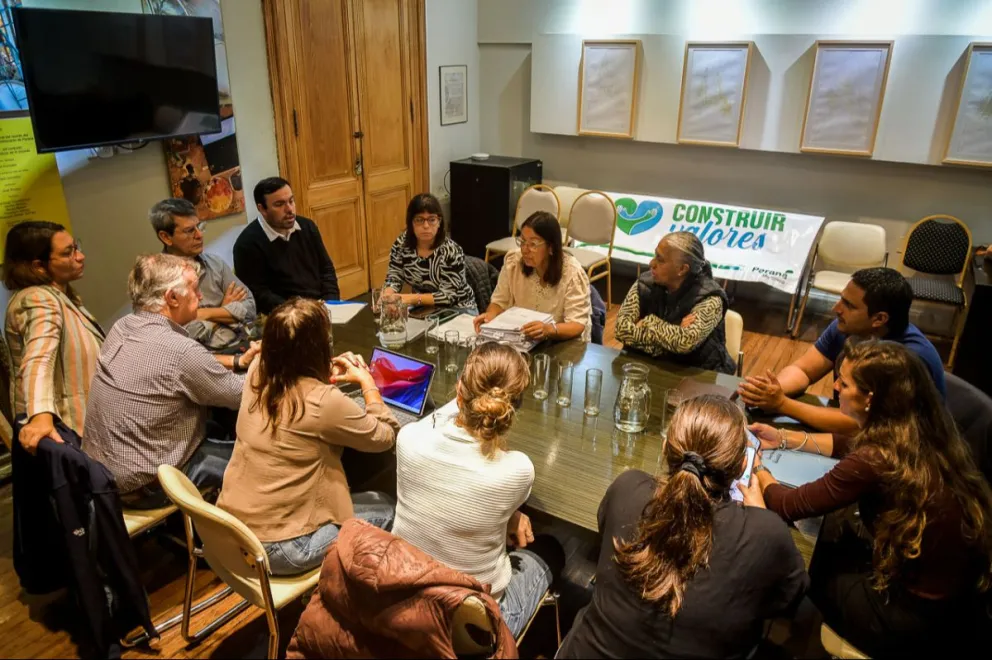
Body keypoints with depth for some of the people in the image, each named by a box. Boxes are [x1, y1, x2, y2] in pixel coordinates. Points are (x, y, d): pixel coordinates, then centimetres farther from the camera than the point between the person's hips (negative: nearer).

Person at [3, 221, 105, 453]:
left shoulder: (59, 293, 7)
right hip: (62, 427, -9)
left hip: (83, 419, 9)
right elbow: (39, 358, -41)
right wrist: (41, 416, -54)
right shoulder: (39, 300, -23)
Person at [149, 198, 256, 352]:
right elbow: (178, 335, -14)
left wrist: (204, 314, -8)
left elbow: (249, 308, 4)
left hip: (243, 345, 5)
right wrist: (225, 312, -1)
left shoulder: (215, 263, 12)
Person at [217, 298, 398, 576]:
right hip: (275, 549, -7)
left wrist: (327, 376, 6)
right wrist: (367, 381, 2)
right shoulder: (325, 402, -26)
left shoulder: (256, 373, -7)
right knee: (385, 508, 12)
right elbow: (385, 436, -9)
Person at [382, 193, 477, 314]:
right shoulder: (401, 244, -8)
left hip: (457, 309, -3)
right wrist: (387, 296, -26)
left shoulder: (451, 251, -22)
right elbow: (393, 278, -4)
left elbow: (447, 296, -24)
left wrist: (411, 298, -36)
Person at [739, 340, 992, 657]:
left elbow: (789, 505, -15)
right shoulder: (926, 434, -5)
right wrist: (784, 439, 16)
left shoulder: (877, 461, -27)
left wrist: (757, 468, 5)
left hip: (919, 620, -7)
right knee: (837, 546, 23)